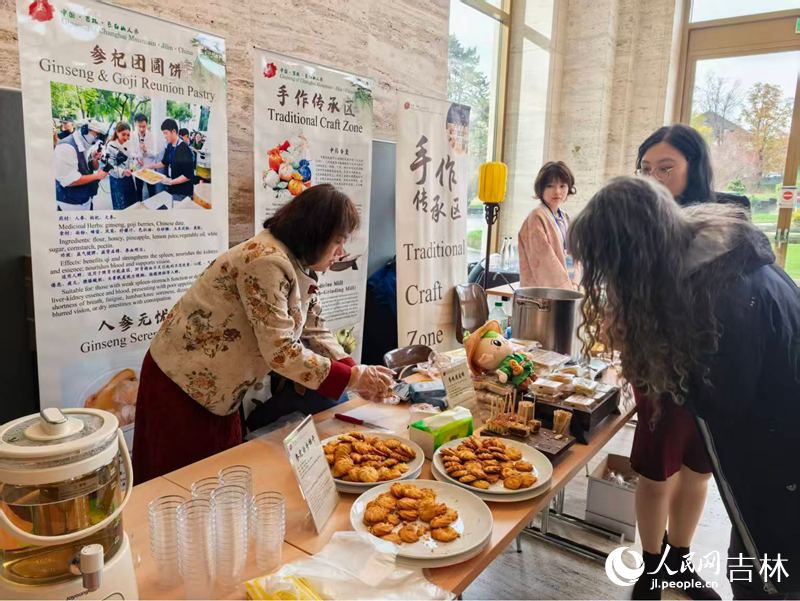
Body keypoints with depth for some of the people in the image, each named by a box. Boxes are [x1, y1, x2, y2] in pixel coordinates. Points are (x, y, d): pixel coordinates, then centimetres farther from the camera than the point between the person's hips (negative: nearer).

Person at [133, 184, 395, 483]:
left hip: (218, 389, 8)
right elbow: (281, 352, -30)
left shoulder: (300, 266, 1)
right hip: (182, 383, -8)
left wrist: (360, 375, -9)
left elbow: (316, 333, 3)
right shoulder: (265, 260, -27)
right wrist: (352, 377, -23)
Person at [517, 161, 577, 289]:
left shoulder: (564, 218, 14)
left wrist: (573, 284, 3)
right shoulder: (537, 217, -10)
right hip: (542, 289, -7)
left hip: (565, 287, 7)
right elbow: (543, 258, -14)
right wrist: (566, 286, -12)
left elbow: (570, 254, 15)